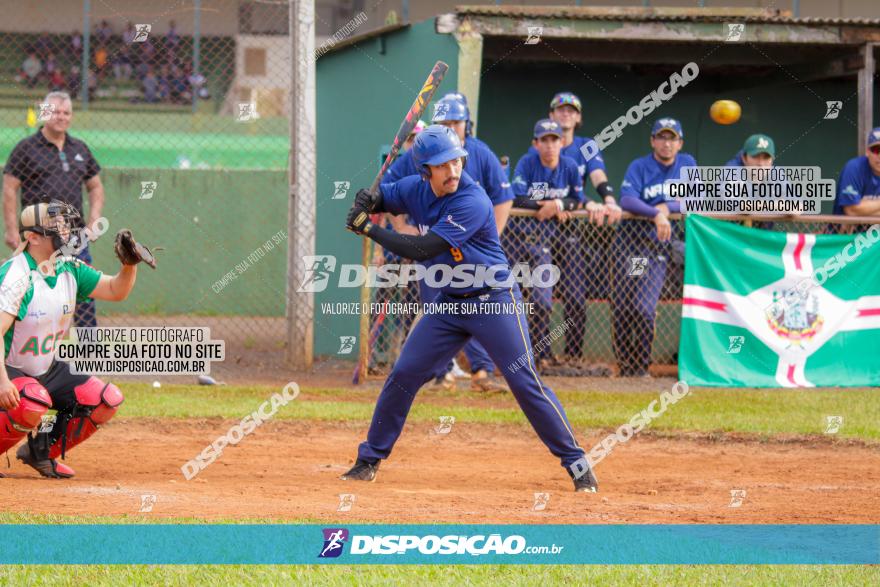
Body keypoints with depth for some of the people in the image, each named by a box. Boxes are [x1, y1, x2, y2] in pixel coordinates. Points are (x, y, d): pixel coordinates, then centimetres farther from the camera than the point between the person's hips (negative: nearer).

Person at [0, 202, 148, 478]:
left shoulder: (68, 268, 0)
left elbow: (115, 290, 7)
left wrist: (130, 265, -14)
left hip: (48, 369, 8)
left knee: (108, 400, -3)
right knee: (33, 404, -38)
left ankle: (41, 452, 11)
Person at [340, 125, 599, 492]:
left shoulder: (472, 202, -25)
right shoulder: (416, 190, -3)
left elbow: (422, 249, -28)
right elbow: (381, 197, 16)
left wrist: (368, 229, -24)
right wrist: (366, 201, -9)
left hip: (494, 301, -6)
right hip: (450, 304, 7)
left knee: (526, 384, -11)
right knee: (403, 376, 3)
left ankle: (577, 464, -4)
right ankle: (369, 460, 15)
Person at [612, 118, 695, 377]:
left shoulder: (687, 164, 6)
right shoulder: (639, 167, -3)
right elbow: (627, 200, -20)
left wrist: (668, 207, -14)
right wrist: (656, 214, -35)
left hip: (659, 245, 1)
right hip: (629, 241, -1)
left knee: (644, 309, -11)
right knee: (621, 308, -2)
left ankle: (640, 365, 2)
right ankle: (624, 363, 12)